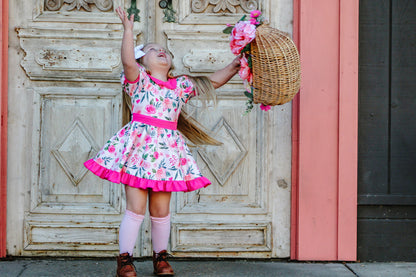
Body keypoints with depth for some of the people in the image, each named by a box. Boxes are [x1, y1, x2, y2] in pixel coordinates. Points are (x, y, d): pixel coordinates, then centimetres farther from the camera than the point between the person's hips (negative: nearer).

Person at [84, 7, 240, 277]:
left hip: (167, 151, 3)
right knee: (136, 208, -4)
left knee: (161, 210, 6)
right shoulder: (139, 79, 7)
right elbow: (127, 60, -14)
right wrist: (128, 29, -18)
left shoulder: (180, 85, 17)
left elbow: (213, 82, 17)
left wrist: (237, 64, 8)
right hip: (138, 147, -3)